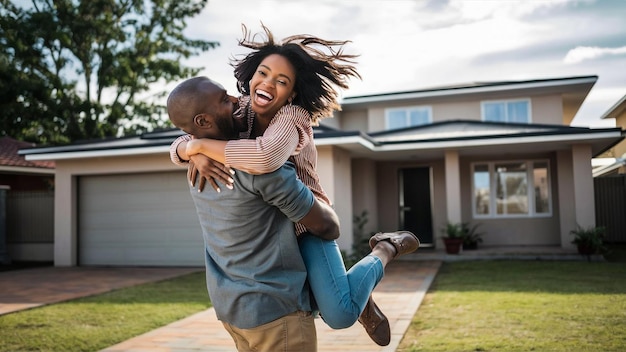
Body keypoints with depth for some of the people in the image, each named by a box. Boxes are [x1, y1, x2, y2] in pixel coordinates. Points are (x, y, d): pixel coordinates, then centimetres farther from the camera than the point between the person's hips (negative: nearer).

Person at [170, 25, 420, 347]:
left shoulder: (292, 117, -25)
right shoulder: (238, 112, -5)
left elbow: (264, 156, -47)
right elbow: (179, 147, -6)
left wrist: (202, 145, -35)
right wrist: (196, 154, -30)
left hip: (304, 223, -7)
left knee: (340, 316, -16)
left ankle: (384, 250, 8)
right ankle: (359, 299, 36)